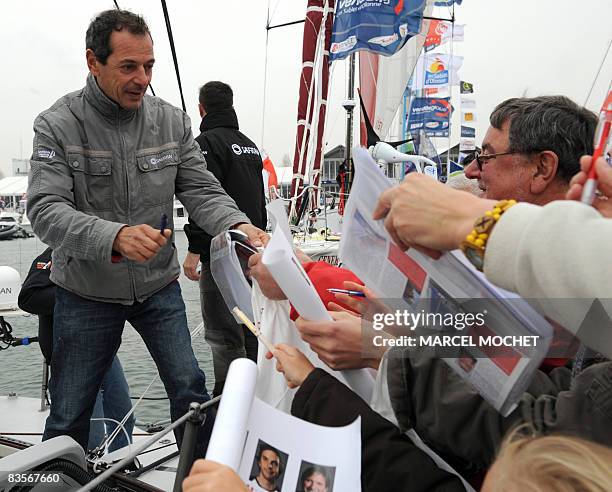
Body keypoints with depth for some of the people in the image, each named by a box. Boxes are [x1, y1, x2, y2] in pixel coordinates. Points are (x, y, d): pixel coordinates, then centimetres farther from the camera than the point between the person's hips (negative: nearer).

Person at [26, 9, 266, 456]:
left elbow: (201, 191, -6)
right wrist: (114, 237, -41)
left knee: (190, 390, 7)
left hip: (158, 285, 2)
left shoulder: (172, 121, -5)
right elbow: (46, 210, -22)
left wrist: (237, 226, -28)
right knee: (69, 414, 10)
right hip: (86, 292, -2)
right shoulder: (57, 125, -13)